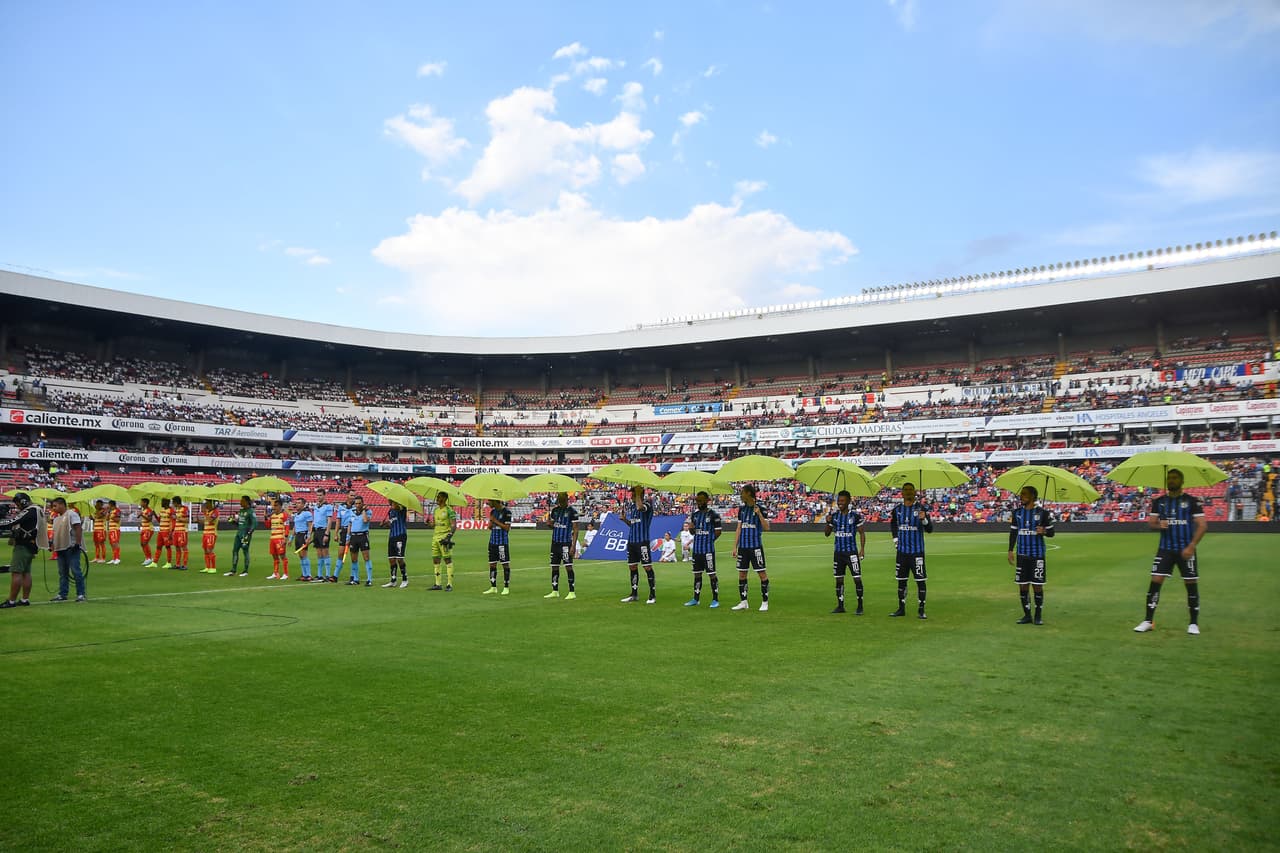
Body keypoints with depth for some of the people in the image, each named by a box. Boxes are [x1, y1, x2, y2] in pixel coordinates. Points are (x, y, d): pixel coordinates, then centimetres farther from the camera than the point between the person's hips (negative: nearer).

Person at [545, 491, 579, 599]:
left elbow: (575, 530, -8)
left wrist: (573, 546, -15)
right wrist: (548, 518, -5)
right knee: (554, 567, 10)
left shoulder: (572, 511, -7)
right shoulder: (555, 510, 11)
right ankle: (555, 591, 20)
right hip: (555, 542, 6)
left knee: (568, 566, -8)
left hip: (566, 543, -6)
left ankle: (572, 592, -3)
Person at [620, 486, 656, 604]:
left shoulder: (647, 504, -8)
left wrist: (638, 494, -20)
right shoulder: (631, 506, 14)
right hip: (631, 541, 8)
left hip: (642, 541, -8)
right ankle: (634, 594, 21)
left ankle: (653, 595, 2)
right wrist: (624, 519, 3)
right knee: (632, 567, 11)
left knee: (647, 567, -4)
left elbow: (640, 507, -32)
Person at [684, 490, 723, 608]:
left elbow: (718, 531, -4)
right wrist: (691, 528, -4)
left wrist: (709, 540, -4)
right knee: (697, 574, 13)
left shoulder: (713, 514, -7)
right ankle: (696, 599, 21)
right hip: (696, 549, 6)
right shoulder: (694, 514, 12)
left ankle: (715, 600, 3)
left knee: (711, 574, -4)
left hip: (708, 549, -6)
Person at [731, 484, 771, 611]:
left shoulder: (759, 508, -5)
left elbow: (766, 527, -11)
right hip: (743, 546, 6)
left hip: (756, 546, -6)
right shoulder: (741, 509, 11)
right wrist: (735, 546, 10)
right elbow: (739, 528, 14)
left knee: (762, 573, -4)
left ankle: (765, 602, 5)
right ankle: (743, 602, 16)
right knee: (741, 574, 7)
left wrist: (759, 513, -23)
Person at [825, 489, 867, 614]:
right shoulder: (834, 515, 6)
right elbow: (826, 533, 11)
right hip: (838, 552, 4)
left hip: (852, 551, -4)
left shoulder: (855, 515, -5)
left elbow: (862, 533, -1)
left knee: (857, 578, -5)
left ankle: (860, 606, 2)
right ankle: (840, 606, 16)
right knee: (839, 579, 8)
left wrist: (862, 549, -9)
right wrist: (828, 522, -7)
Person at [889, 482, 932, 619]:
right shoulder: (897, 509, 6)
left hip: (917, 551, -4)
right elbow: (893, 524, 25)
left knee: (921, 580, -3)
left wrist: (924, 519, -27)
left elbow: (929, 529, -9)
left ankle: (921, 610, 6)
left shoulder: (921, 508, -5)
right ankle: (901, 608, 20)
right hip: (902, 550, 4)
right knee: (901, 580, 10)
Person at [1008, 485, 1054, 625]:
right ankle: (1027, 615, 14)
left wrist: (1044, 531, -20)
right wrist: (1011, 550, 7)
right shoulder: (1017, 513, 8)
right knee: (1023, 585, 4)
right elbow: (1013, 532, 13)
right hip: (1021, 554, 3)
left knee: (1037, 585, 0)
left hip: (1037, 554, -3)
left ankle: (1038, 616, 11)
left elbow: (1051, 532, 3)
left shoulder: (1042, 513, -2)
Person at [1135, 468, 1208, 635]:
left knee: (1191, 584, 2)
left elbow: (1202, 525, -6)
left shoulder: (1192, 501, -2)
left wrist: (1191, 546, -16)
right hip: (1165, 549, 2)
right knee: (1155, 582, -4)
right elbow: (1150, 522, 9)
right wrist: (1158, 525, -16)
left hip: (1185, 550, -2)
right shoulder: (1158, 502, 8)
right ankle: (1148, 621, 2)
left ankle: (1194, 623, 16)